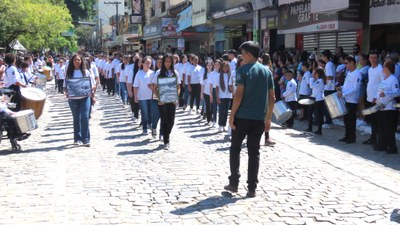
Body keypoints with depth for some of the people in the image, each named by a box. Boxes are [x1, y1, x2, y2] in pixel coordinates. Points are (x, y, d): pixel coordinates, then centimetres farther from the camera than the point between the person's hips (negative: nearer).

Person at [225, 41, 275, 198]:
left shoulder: (243, 70, -8)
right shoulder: (267, 71, 9)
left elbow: (239, 94, -15)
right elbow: (272, 97, 9)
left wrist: (232, 115, -9)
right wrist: (268, 118, 14)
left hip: (242, 116, -4)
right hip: (259, 118, 4)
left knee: (235, 149, 11)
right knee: (254, 152, 8)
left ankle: (234, 183, 13)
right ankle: (252, 188, 7)